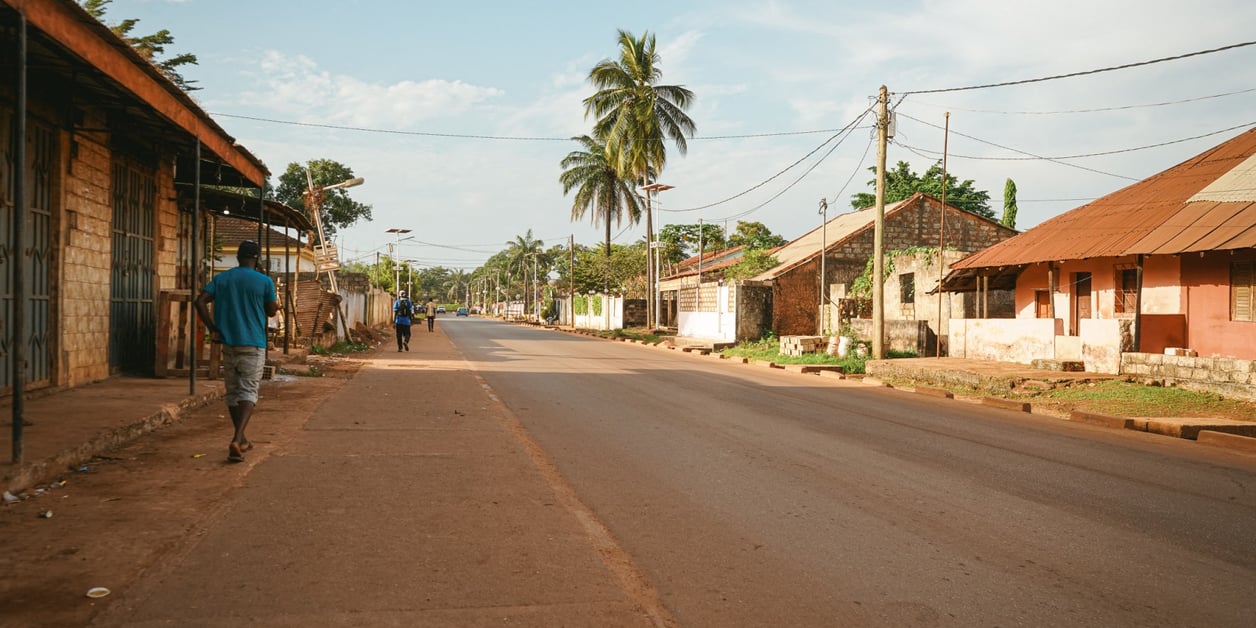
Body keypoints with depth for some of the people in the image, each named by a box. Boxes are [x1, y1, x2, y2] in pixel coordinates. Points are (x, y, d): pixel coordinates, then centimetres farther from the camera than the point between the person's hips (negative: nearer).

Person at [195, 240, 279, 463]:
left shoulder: (221, 279, 5)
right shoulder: (265, 281, -6)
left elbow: (200, 301, -5)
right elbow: (271, 311, 4)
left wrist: (213, 329, 0)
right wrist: (276, 304, 25)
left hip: (228, 343, 4)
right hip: (253, 345, -4)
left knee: (233, 392, 15)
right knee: (248, 392, -3)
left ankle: (241, 439, 26)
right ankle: (236, 440, -20)